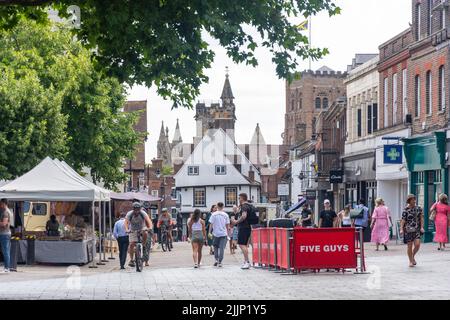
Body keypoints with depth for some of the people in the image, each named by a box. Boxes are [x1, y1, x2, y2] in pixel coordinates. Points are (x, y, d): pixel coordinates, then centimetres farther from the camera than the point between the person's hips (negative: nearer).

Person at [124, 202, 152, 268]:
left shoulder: (143, 213, -21)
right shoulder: (129, 214, -21)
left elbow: (148, 220, -30)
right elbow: (126, 222, -30)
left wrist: (150, 228, -48)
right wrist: (127, 229, -49)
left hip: (142, 228, 0)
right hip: (133, 230, 0)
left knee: (145, 233, -34)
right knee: (132, 244, -12)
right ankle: (131, 260, -3)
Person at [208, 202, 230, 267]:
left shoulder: (214, 214, -3)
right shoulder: (225, 215, 1)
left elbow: (211, 224, -3)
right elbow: (227, 225, 5)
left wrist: (210, 232, 5)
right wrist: (227, 234, 14)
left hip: (215, 233, 0)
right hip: (223, 233, 0)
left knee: (216, 247, 16)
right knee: (222, 248, 1)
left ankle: (216, 259, 5)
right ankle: (220, 262, -3)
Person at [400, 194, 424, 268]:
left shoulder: (418, 208, 6)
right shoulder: (405, 210, -4)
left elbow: (421, 218, 6)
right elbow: (403, 220, -7)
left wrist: (422, 227, -5)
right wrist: (401, 229, -17)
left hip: (417, 229, 2)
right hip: (408, 230, -2)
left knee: (417, 245, -9)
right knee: (410, 246, 1)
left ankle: (413, 257, 19)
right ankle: (411, 261, 15)